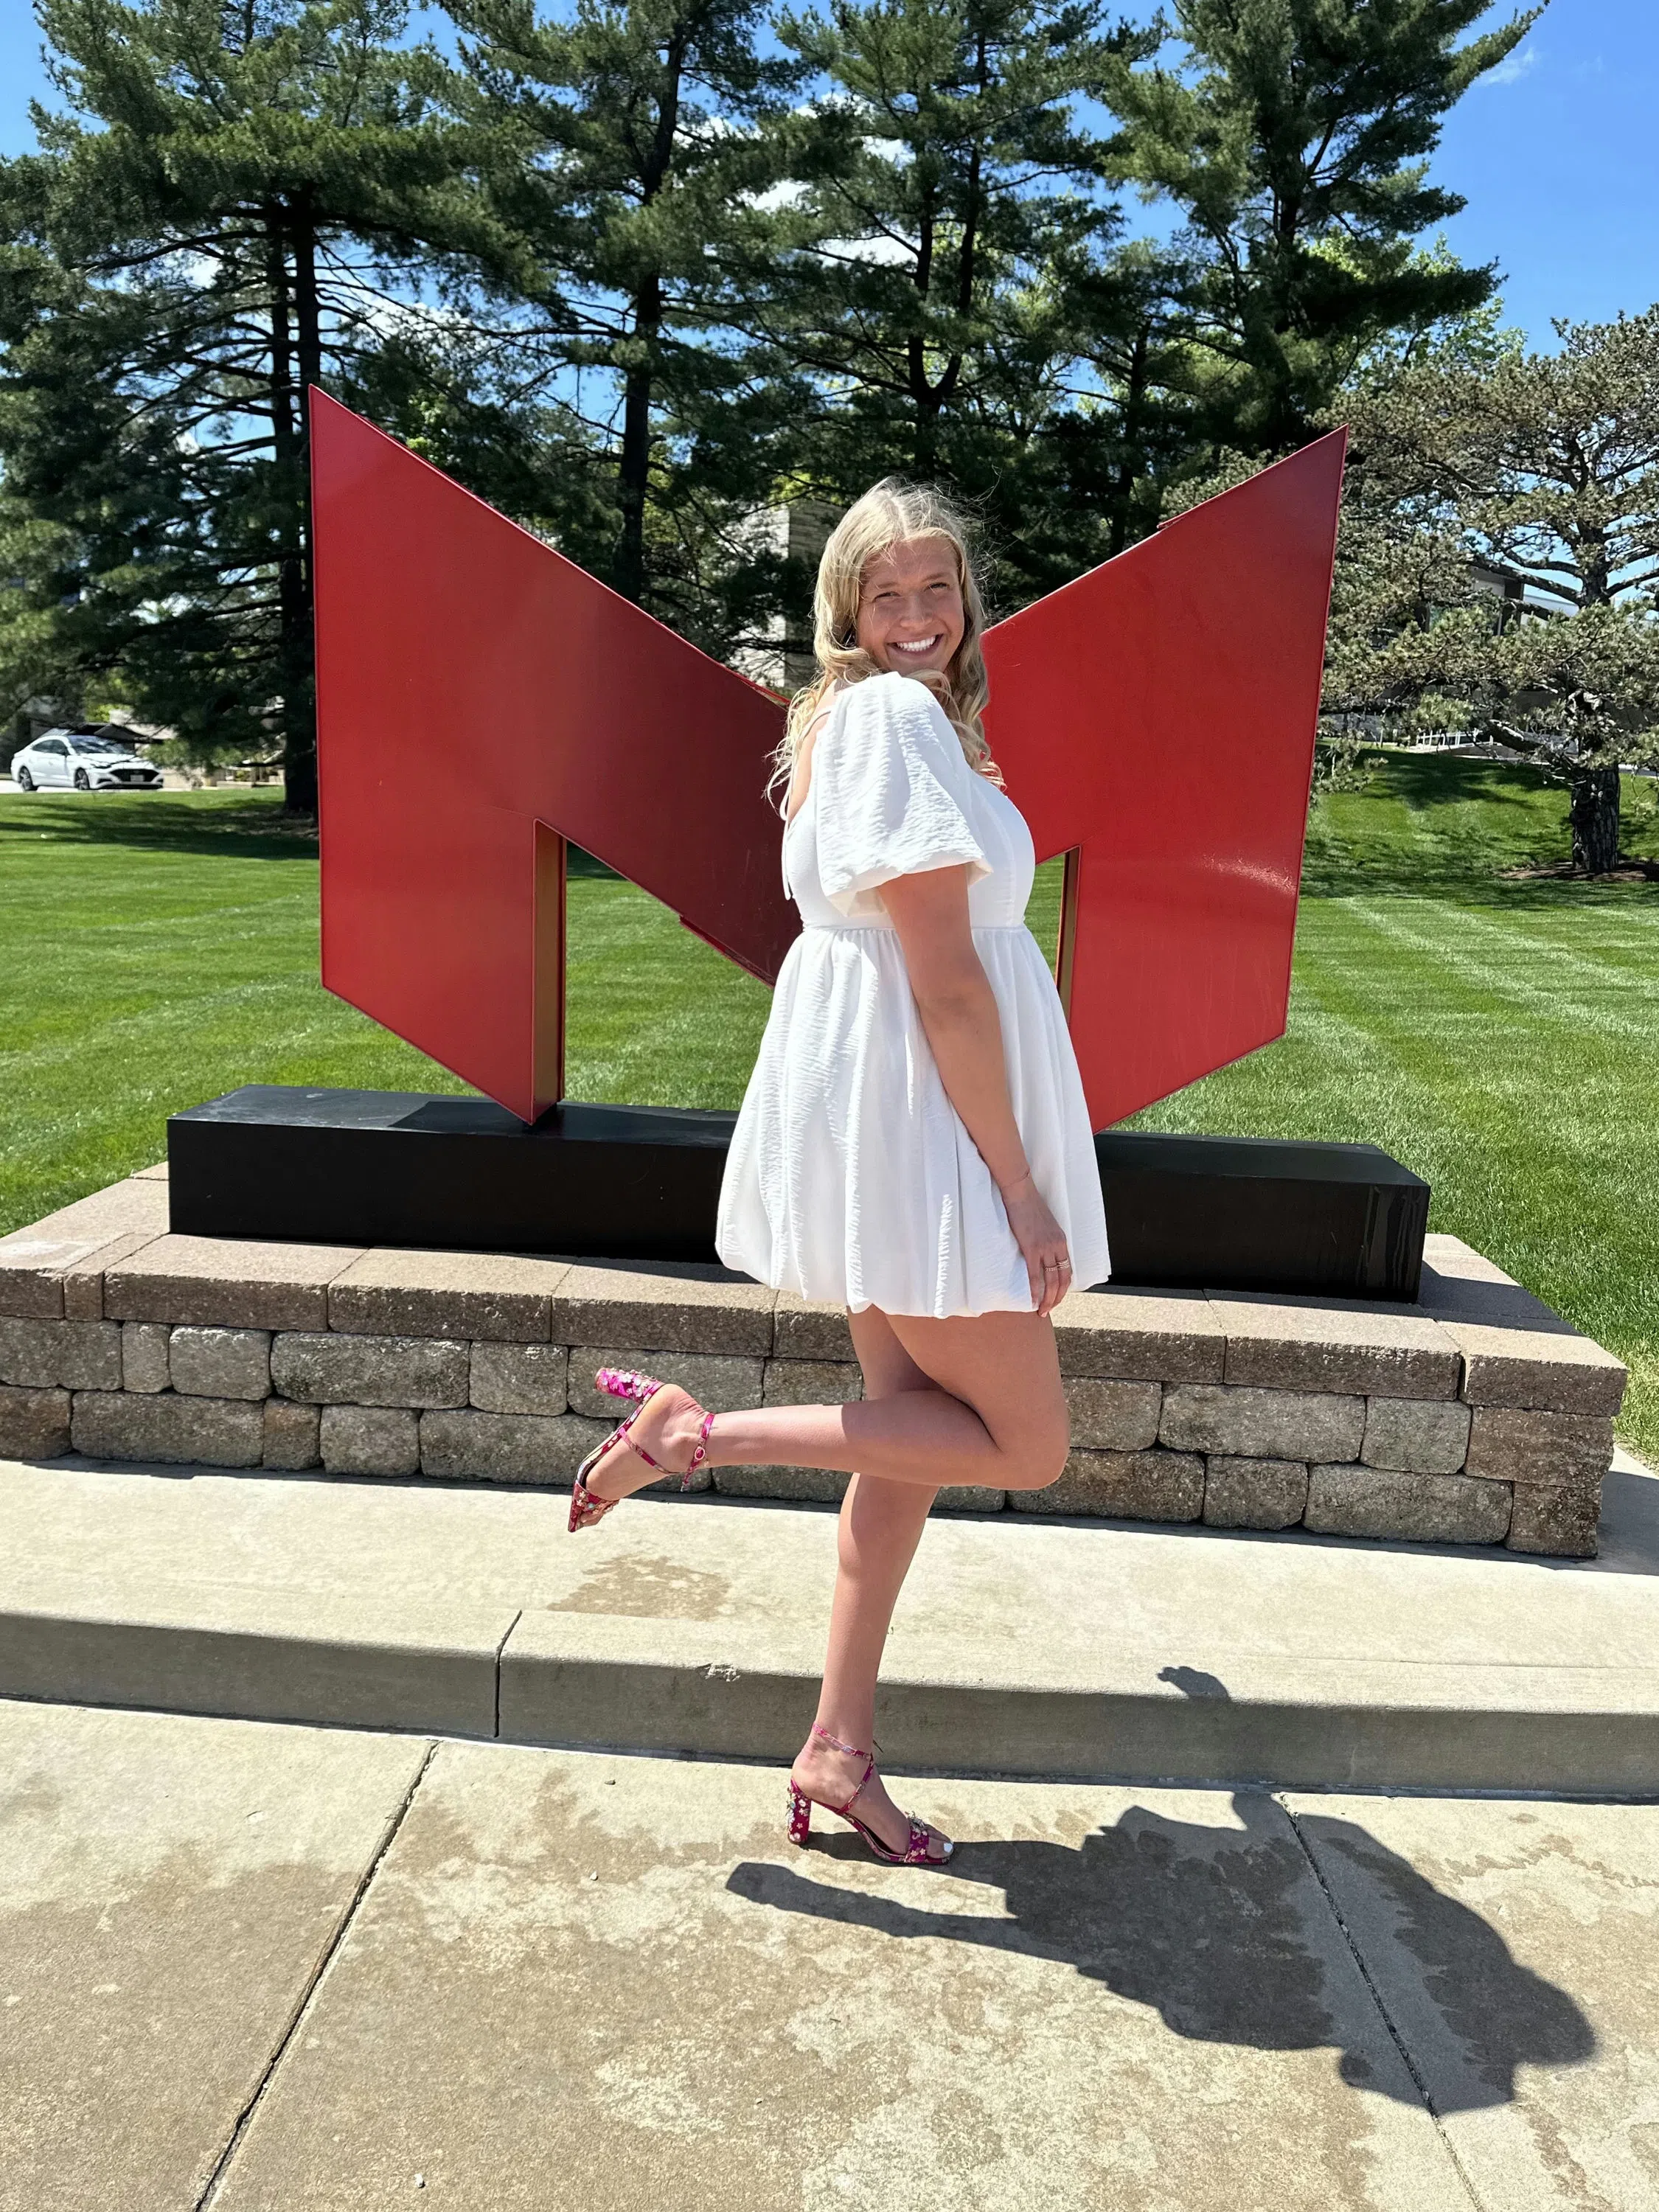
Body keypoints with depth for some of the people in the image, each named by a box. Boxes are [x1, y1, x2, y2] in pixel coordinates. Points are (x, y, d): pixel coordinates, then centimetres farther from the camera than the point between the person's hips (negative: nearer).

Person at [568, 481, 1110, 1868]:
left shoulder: (853, 717, 17)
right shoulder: (897, 716, -15)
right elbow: (944, 982, -21)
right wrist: (1019, 1186, -18)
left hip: (881, 1113, 10)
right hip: (914, 1119, -10)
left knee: (915, 1428, 14)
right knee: (1025, 1443, 1)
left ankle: (840, 1753, 23)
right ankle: (700, 1436, -1)